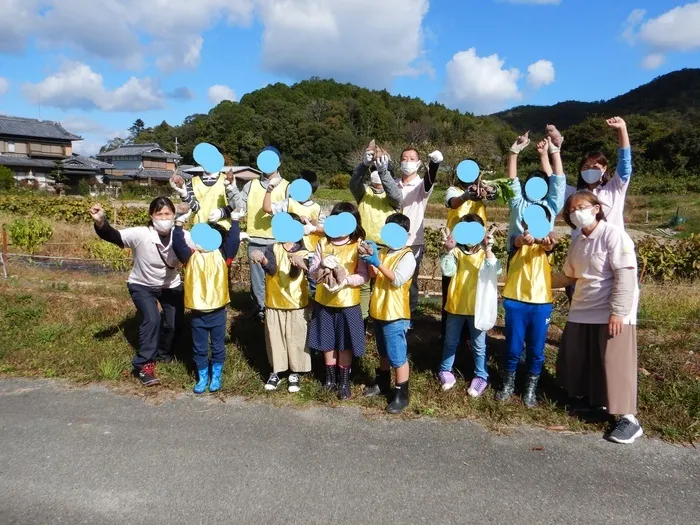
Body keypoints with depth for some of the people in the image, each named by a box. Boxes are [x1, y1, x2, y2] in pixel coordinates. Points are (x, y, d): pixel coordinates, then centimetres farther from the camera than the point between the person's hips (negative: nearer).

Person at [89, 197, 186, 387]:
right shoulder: (140, 234, -30)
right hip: (142, 285, -3)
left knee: (174, 322, 5)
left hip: (171, 285, 3)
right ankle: (144, 364, -6)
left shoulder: (182, 237, -24)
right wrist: (100, 222, -57)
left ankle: (164, 352, 37)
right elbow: (113, 236, -37)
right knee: (151, 319, -21)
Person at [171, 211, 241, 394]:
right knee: (199, 348, 15)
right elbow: (178, 245, -16)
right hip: (198, 312, 1)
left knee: (218, 347, 14)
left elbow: (233, 240, -14)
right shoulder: (191, 256, -2)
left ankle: (216, 377, 32)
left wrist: (234, 221, -20)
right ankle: (202, 378, 31)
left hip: (218, 311, 0)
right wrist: (179, 224, -24)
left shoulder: (222, 255, -3)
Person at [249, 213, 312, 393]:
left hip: (296, 304, -1)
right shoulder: (272, 248, -4)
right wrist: (263, 261, -45)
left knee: (296, 339, 8)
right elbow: (272, 270, -23)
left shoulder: (302, 252, -4)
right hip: (274, 303, 1)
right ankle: (276, 371, 28)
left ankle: (295, 373, 24)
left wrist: (296, 264, -44)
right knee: (275, 338, 11)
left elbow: (294, 274, -21)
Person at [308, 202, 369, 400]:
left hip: (348, 303, -3)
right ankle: (330, 377, 32)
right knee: (327, 342, 15)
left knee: (345, 344, 8)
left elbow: (364, 276, -12)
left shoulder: (359, 245, -8)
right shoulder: (323, 243, 0)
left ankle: (344, 381, 23)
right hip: (324, 301, 3)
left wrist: (346, 280, -29)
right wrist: (322, 266, -23)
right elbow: (312, 272, -2)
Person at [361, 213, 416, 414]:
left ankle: (402, 394, 11)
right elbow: (374, 276, 7)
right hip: (379, 310, 7)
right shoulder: (382, 252, 8)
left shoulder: (407, 256, -13)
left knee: (398, 355, 0)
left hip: (395, 314, -7)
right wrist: (369, 260, -10)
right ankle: (382, 383, 39)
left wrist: (377, 262, -27)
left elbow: (397, 280, -23)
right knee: (383, 352, 22)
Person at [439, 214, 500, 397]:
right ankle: (445, 371, 34)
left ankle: (481, 376, 28)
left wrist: (487, 248, -31)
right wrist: (448, 250, -28)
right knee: (451, 342, 17)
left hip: (477, 307, -1)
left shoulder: (485, 253, -4)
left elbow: (492, 272, -22)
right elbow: (448, 271, -17)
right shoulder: (456, 251, -3)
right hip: (456, 305, 1)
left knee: (479, 345, 12)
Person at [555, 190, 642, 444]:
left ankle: (628, 418, 6)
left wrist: (618, 312, -22)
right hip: (581, 312, 8)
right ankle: (589, 397, 34)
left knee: (615, 364, -5)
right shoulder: (577, 242, 11)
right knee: (575, 360, 12)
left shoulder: (613, 235, -12)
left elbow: (625, 276, -18)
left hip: (613, 314, -8)